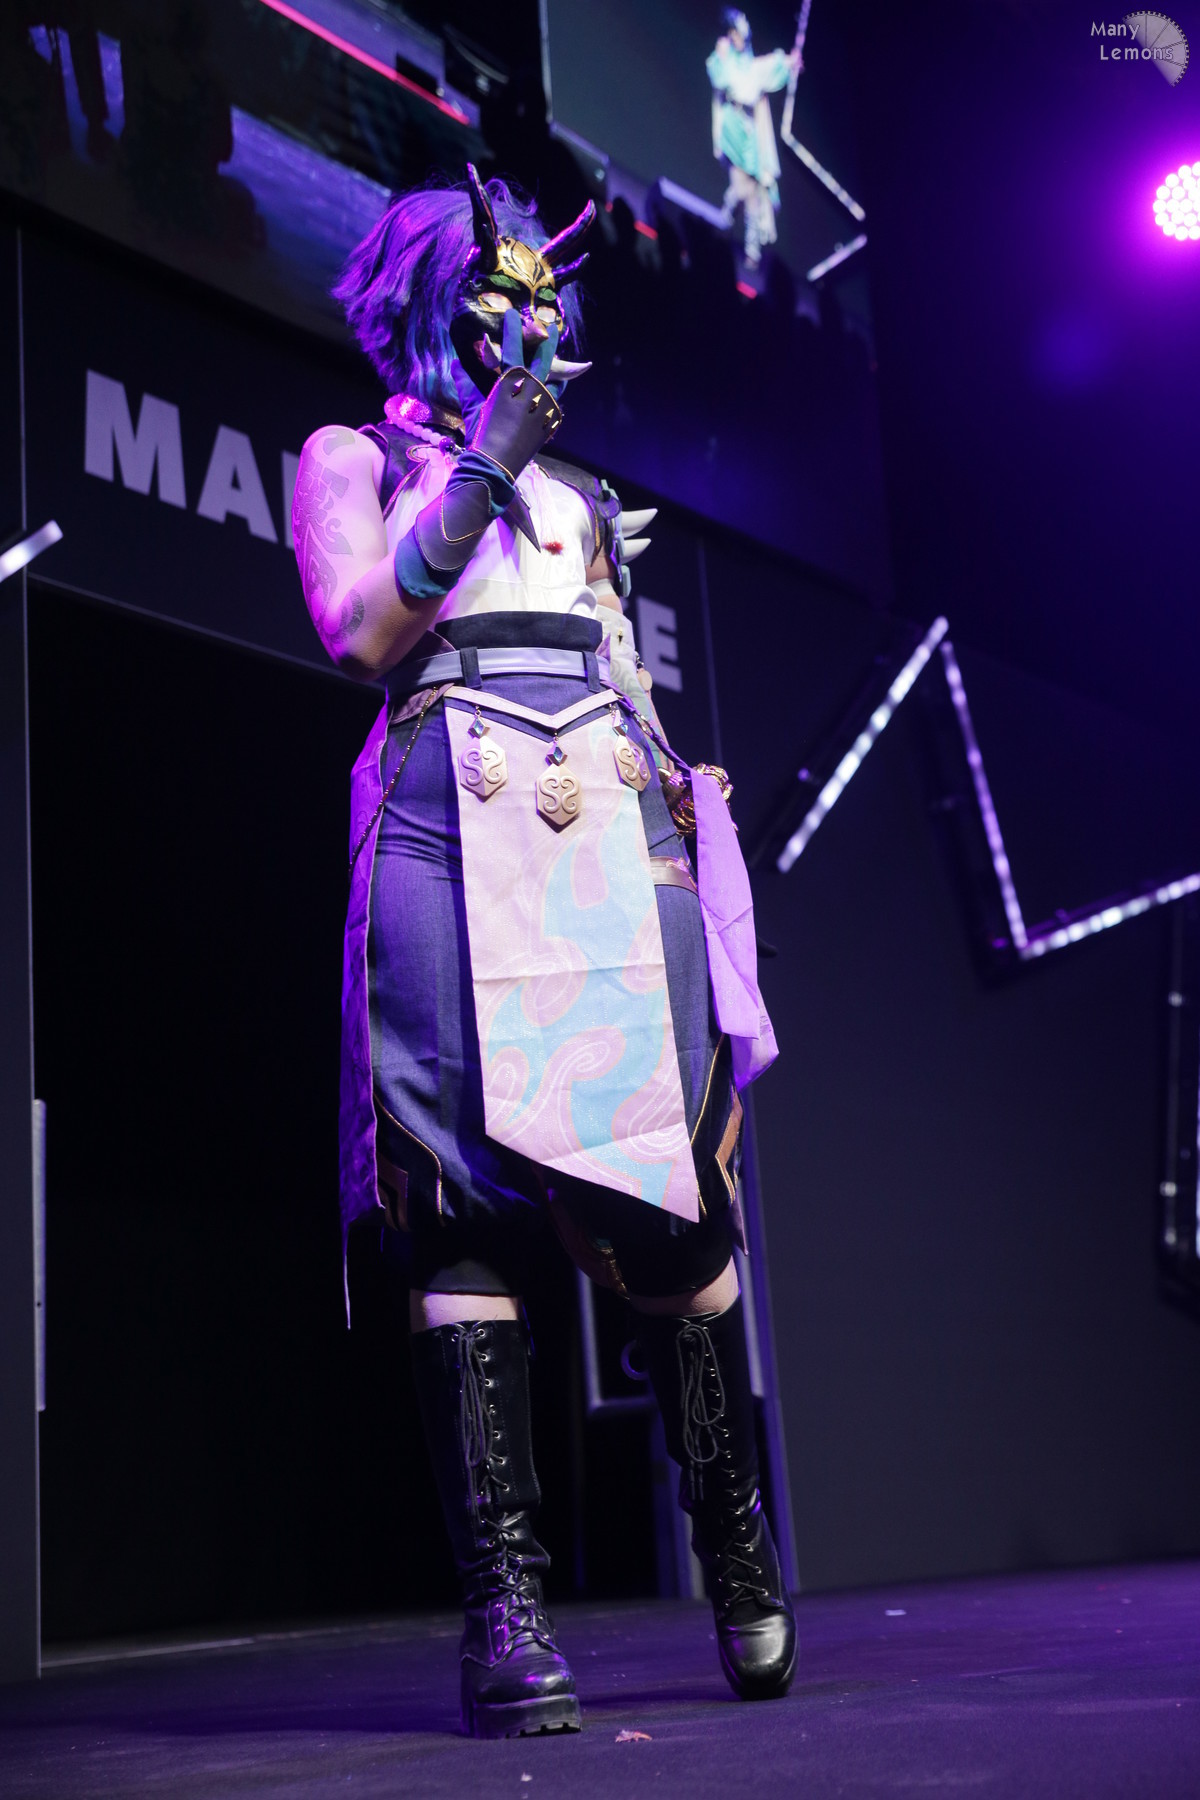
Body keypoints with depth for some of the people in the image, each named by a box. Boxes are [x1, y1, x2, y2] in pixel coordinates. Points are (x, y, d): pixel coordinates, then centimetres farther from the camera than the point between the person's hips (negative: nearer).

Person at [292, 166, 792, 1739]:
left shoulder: (576, 495, 30)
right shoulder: (354, 458, 17)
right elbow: (361, 631, -1)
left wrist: (695, 821, 16)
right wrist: (478, 472, -7)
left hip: (618, 838, 4)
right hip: (455, 831, -3)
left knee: (670, 1191, -4)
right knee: (472, 1196, -12)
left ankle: (738, 1542, 8)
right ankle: (505, 1597, -10)